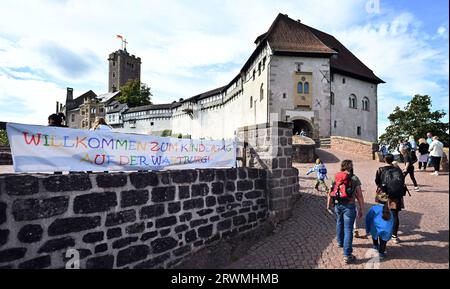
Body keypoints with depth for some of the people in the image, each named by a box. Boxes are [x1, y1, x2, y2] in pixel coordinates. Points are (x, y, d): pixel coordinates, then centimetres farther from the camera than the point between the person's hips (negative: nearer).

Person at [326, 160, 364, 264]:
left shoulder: (335, 177, 6)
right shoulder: (354, 178, -5)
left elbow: (330, 193, 8)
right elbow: (359, 196, -7)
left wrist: (328, 205, 20)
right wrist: (361, 209, 1)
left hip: (337, 205, 4)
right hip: (349, 206, -4)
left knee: (339, 223, 26)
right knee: (348, 229, 1)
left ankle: (340, 242, 47)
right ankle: (347, 255, 3)